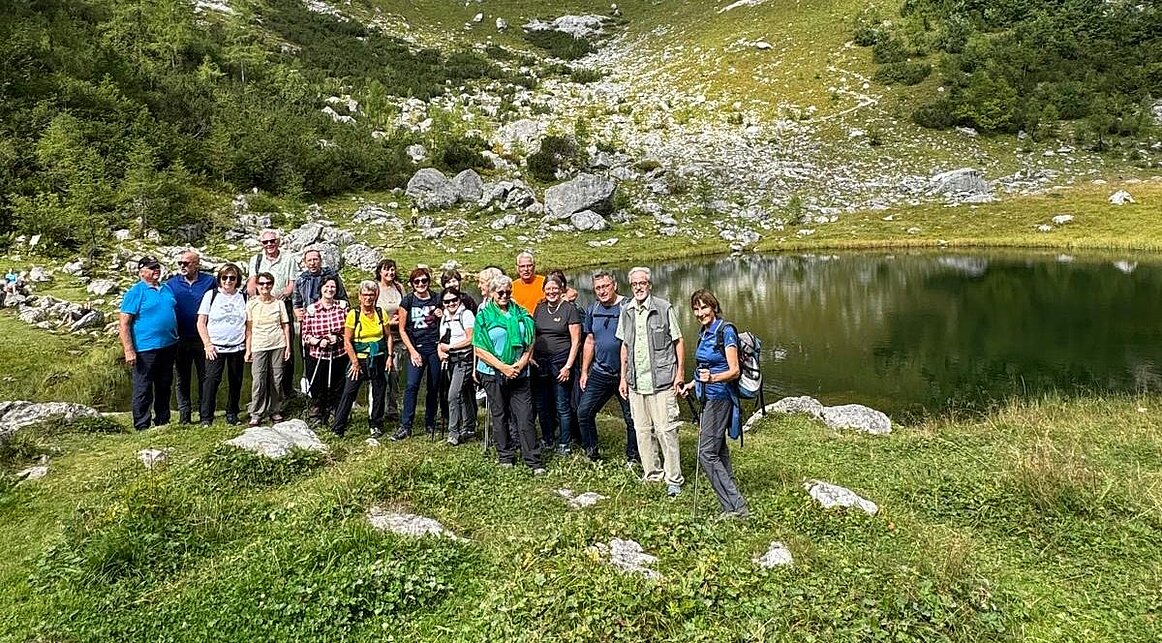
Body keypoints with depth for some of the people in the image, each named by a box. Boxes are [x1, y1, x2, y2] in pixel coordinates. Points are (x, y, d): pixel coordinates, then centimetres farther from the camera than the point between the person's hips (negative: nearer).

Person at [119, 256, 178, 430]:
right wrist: (129, 351, -17)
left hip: (168, 347, 7)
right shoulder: (135, 292, -8)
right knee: (143, 390, 0)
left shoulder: (167, 289, 12)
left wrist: (176, 339, 17)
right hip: (145, 349, -7)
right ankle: (142, 426, 7)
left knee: (164, 387, 15)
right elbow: (124, 323, -11)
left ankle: (163, 421, 26)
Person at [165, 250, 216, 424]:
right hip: (180, 339, 2)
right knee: (183, 379, 9)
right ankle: (184, 414, 16)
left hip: (203, 338, -1)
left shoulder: (210, 281, 1)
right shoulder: (171, 283, 5)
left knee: (205, 377, 5)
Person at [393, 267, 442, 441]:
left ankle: (430, 423, 17)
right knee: (411, 385, -14)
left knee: (434, 387, 5)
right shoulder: (408, 301, 0)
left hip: (435, 347, 2)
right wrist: (412, 351, -7)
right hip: (417, 348, -2)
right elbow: (402, 329, 2)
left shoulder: (436, 299, 7)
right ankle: (405, 426, -10)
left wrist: (441, 316, -4)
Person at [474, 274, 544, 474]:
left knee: (525, 417, -3)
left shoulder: (521, 314, 8)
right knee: (499, 416, 8)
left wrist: (520, 364, -7)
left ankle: (533, 461, 0)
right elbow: (479, 350, -5)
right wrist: (503, 367, -12)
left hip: (519, 374, 1)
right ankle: (505, 457, 20)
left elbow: (529, 345, 10)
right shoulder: (484, 316, 0)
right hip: (493, 374, -1)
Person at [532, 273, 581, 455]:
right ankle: (548, 440, 25)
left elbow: (576, 341, -6)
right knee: (542, 405, 10)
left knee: (562, 405, 0)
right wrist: (530, 356, 6)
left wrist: (568, 366, -11)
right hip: (539, 362, 5)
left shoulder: (569, 309, -4)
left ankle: (564, 444, 11)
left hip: (561, 361, -5)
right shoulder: (540, 308, 11)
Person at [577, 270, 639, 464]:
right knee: (583, 412, 3)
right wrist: (584, 371, 11)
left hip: (625, 374, -5)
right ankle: (591, 452, 20)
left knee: (631, 418, 4)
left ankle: (633, 457, 21)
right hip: (599, 373, 5)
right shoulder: (592, 310, 7)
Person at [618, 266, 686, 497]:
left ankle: (674, 479, 4)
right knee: (642, 430, 10)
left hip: (661, 381, -5)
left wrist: (679, 373, -5)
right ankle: (651, 474, 22)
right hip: (635, 382, 5)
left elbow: (678, 342, 0)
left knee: (665, 430, -5)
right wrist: (623, 377, 14)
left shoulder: (664, 308, -3)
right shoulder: (626, 311, 10)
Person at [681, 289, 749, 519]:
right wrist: (693, 383, 26)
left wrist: (712, 378, -33)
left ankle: (736, 507, -9)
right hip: (708, 397, 10)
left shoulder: (726, 331, -14)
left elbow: (734, 371, -18)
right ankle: (732, 506, 18)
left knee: (707, 453, -11)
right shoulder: (704, 332, 12)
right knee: (719, 451, 12)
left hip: (719, 398, -10)